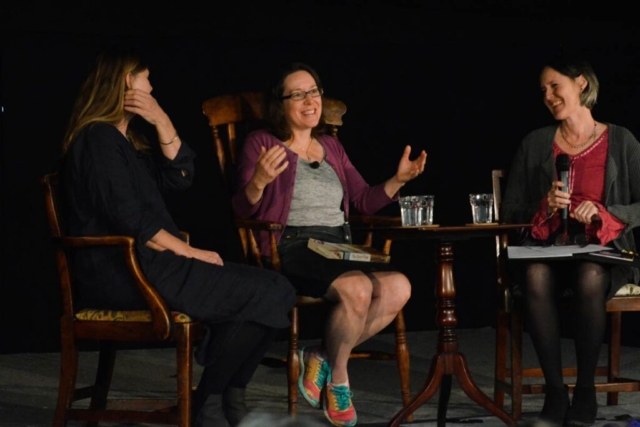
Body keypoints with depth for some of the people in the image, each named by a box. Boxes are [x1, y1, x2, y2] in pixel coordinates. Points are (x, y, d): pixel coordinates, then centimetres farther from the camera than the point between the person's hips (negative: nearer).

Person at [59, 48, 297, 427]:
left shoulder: (129, 139, 23)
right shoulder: (100, 138, -8)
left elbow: (179, 178, 12)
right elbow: (130, 219, -16)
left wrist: (163, 123, 0)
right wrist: (190, 252, -12)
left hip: (149, 262, 10)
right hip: (123, 270, -10)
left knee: (275, 291, -4)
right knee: (261, 295, -19)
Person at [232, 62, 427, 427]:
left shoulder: (332, 147, 22)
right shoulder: (261, 143, 5)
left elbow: (364, 200, 18)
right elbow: (243, 210, -2)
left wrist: (398, 180, 2)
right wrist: (259, 182, -24)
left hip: (338, 248, 6)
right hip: (290, 249, -6)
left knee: (398, 288, -24)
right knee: (357, 288, -34)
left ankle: (323, 357, -7)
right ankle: (338, 378, -8)